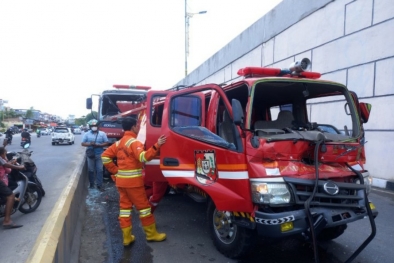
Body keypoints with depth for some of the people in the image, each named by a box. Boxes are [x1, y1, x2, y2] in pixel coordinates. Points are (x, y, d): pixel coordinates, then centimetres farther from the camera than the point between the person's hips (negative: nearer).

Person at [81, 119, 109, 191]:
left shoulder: (102, 133, 2)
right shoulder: (87, 134, 5)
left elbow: (106, 143, 0)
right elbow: (82, 143, 4)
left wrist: (98, 145, -15)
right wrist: (89, 144, -16)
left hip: (99, 154, -1)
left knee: (100, 170, -2)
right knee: (91, 170, 7)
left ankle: (99, 185, 3)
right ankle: (91, 184, 21)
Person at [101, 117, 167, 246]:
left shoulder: (119, 143, 11)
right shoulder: (134, 142, -15)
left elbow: (105, 156, 10)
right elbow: (143, 157, -32)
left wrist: (115, 171, 9)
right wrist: (156, 146, -37)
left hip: (121, 180, 8)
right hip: (133, 181, -8)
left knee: (125, 207, 11)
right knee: (143, 206, 4)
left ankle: (127, 237, 17)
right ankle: (151, 234, 15)